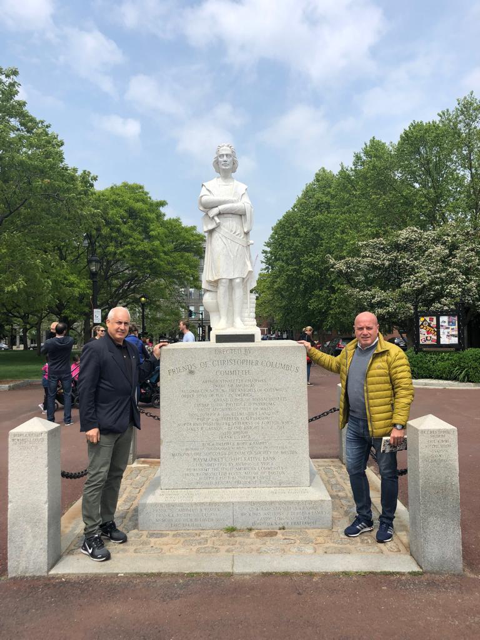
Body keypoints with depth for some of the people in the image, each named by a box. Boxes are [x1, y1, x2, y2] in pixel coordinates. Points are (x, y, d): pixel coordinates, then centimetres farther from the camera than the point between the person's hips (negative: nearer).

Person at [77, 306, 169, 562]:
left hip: (126, 424, 8)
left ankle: (107, 523, 31)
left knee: (115, 476, 16)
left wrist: (153, 358, 8)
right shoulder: (94, 349, -13)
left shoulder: (131, 349, 9)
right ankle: (91, 537, 9)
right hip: (103, 426, -7)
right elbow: (85, 388, -15)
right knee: (97, 478, -1)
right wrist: (89, 424, -19)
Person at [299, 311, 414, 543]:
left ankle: (387, 522, 27)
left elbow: (404, 390, -17)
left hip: (382, 425, -6)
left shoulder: (392, 354, -14)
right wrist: (311, 351, 30)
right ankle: (364, 518, 31)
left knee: (387, 473, 8)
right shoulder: (349, 351, 7)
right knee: (354, 470, 13)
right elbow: (335, 364, 30)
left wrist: (399, 425, -21)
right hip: (355, 424, 6)